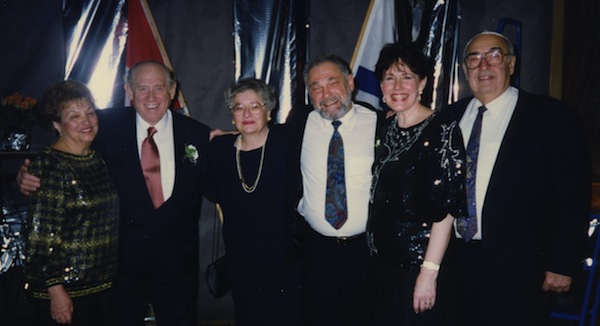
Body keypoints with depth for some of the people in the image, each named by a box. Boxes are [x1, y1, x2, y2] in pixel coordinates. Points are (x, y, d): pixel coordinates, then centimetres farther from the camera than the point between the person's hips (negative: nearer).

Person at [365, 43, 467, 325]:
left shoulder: (442, 130, -13)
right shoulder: (385, 128, 7)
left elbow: (446, 207, -17)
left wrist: (429, 272, -21)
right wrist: (374, 255, 8)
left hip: (418, 264, -6)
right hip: (382, 263, 6)